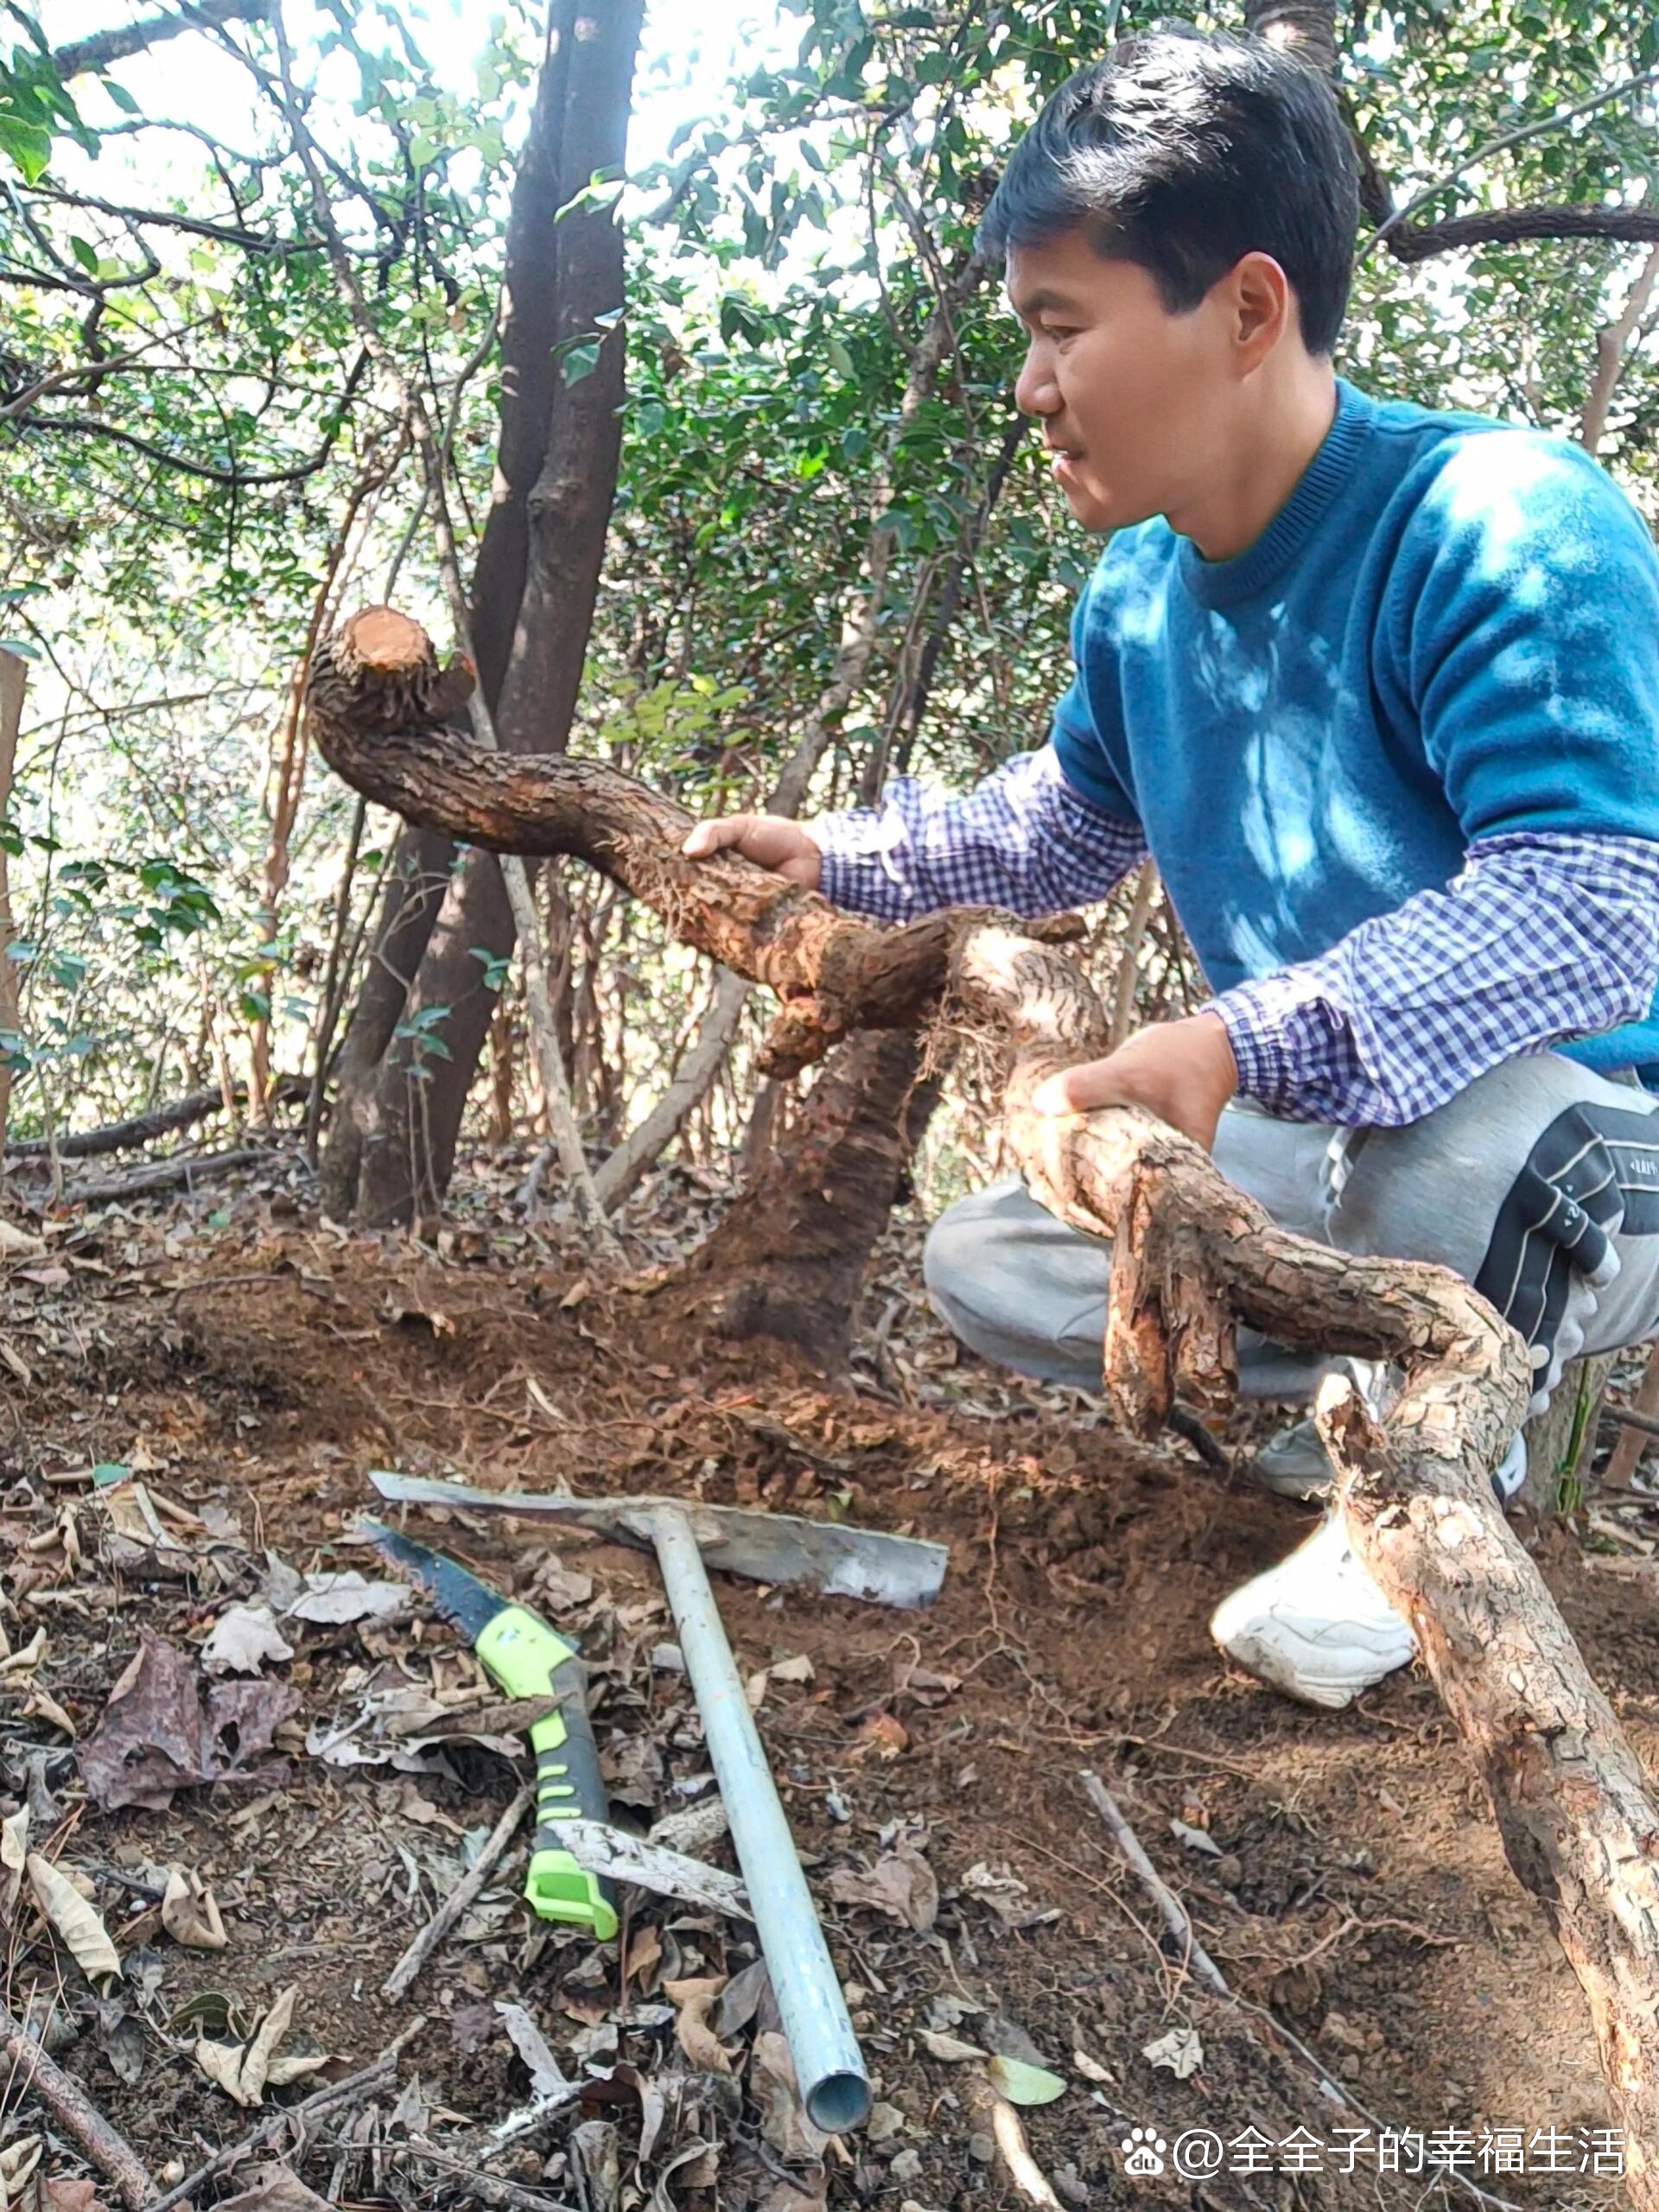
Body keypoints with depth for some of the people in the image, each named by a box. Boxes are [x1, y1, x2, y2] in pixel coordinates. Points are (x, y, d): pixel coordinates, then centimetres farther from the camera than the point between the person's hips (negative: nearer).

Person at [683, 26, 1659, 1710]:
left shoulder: (1500, 527, -25)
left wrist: (1249, 1045, -46)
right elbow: (1066, 827, 17)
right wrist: (839, 860, 9)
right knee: (985, 1266, 3)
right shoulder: (1139, 597, -1)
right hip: (1336, 1147, 7)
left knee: (1430, 1137, -42)